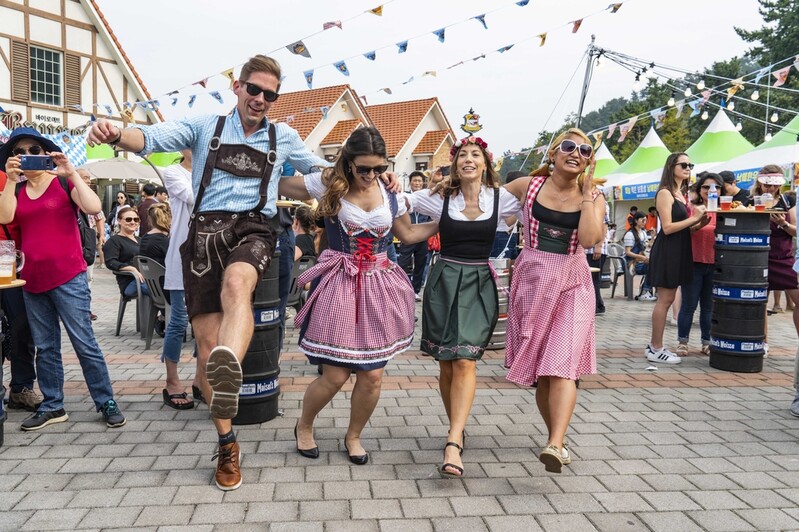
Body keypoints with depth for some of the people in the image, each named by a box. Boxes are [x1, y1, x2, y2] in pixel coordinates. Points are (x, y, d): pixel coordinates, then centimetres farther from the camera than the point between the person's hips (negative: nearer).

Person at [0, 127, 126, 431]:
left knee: (84, 342, -4)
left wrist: (71, 173, -19)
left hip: (68, 277, -5)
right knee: (45, 347, 12)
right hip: (33, 280, 5)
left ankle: (107, 403, 4)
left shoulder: (63, 182, 0)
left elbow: (93, 208, -17)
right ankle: (52, 406, 22)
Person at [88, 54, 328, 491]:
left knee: (236, 284, -38)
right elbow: (153, 138, -1)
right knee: (206, 341, -4)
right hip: (206, 229, 0)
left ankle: (228, 374, -63)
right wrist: (117, 135, -23)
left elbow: (321, 170, 30)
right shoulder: (205, 127, 13)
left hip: (252, 229, 0)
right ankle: (226, 443, 10)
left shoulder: (283, 137, 18)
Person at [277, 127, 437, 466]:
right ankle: (304, 427, 31)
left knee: (372, 376, 4)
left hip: (379, 287, 3)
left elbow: (408, 233, 18)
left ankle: (353, 436, 32)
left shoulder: (391, 192, 4)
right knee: (335, 375, -1)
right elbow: (278, 185, 2)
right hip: (340, 286, -3)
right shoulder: (328, 184, -6)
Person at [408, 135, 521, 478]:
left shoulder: (500, 198, 3)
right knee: (446, 363, 6)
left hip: (479, 284, -1)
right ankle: (457, 428, 26)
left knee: (465, 360, -15)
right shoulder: (439, 197, 2)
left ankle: (453, 442, -18)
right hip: (444, 280, 1)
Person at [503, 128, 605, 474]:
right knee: (539, 369, 7)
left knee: (563, 365, -15)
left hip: (572, 285, -1)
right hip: (532, 280, 1)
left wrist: (586, 192, -11)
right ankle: (556, 437, 23)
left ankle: (555, 445, -22)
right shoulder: (529, 186, 2)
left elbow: (589, 239, -16)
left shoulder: (594, 198, 2)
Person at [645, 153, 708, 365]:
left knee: (666, 299, 11)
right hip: (667, 251, -9)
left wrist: (699, 223, 3)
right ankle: (656, 350, 1)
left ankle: (654, 345, 19)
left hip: (679, 251, 9)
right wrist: (694, 218, -15)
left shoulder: (681, 194, 17)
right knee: (665, 299, -6)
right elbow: (667, 228, -18)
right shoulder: (665, 193, -10)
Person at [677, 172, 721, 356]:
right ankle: (682, 341, 11)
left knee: (709, 306, 8)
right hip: (694, 263, -3)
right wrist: (697, 226, -23)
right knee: (689, 305, 1)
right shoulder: (691, 208, 0)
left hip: (715, 264, 3)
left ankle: (707, 342, 18)